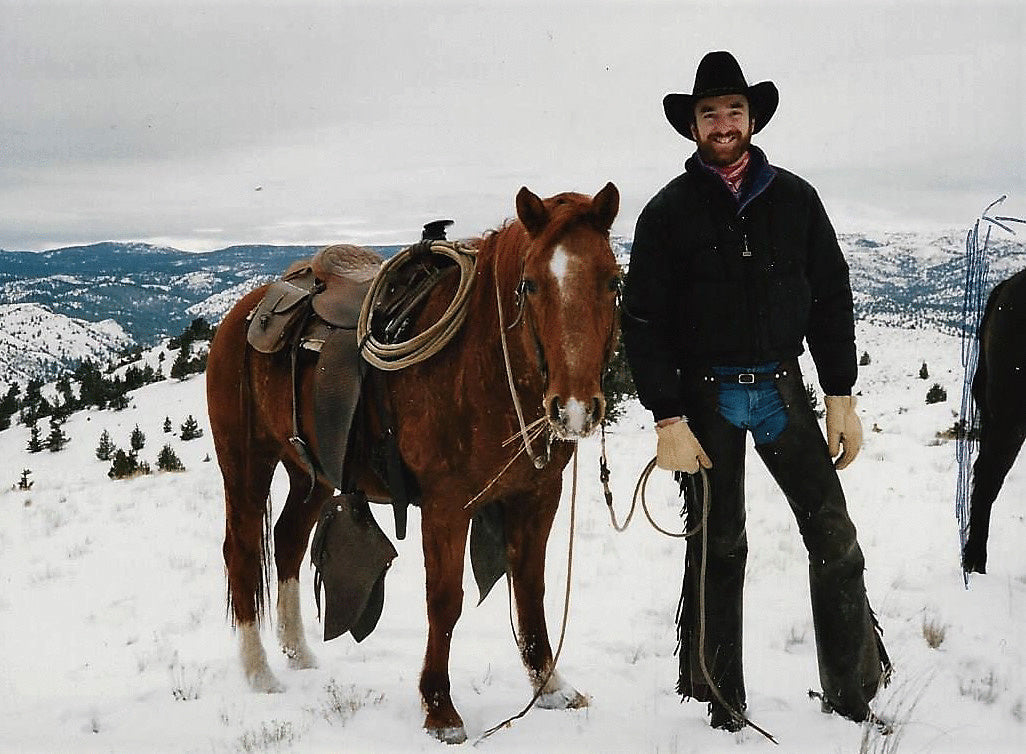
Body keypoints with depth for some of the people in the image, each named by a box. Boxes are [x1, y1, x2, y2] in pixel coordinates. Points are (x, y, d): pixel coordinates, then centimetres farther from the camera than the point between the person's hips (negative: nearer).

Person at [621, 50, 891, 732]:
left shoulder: (795, 198, 5)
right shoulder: (669, 211, -2)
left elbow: (832, 299, 8)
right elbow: (644, 323, -4)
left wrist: (842, 396, 2)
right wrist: (668, 420, -11)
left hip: (782, 388, 2)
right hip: (706, 399, -2)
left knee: (835, 537, -3)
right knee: (718, 547, 5)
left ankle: (853, 695, 9)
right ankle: (721, 706, 14)